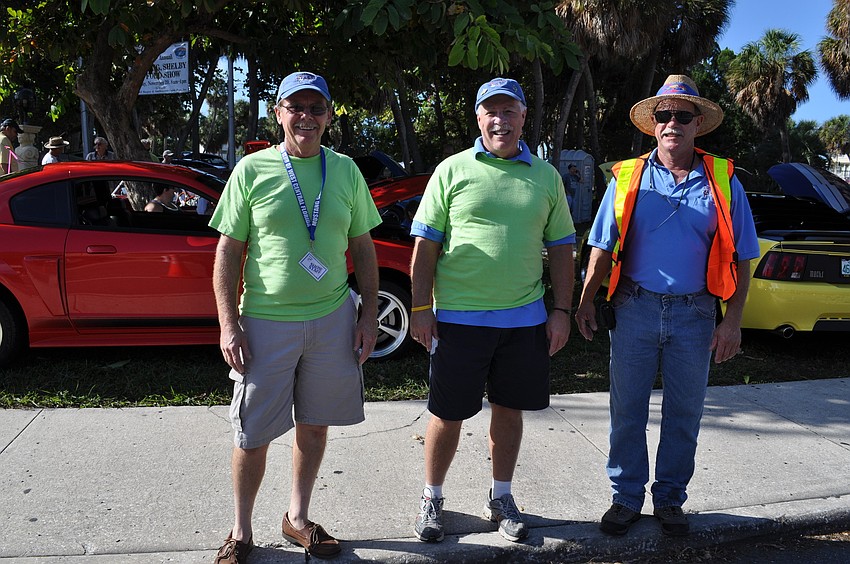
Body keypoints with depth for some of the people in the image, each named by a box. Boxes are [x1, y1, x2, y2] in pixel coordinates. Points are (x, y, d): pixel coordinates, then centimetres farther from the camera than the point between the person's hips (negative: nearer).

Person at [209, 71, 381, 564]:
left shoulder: (345, 170, 7)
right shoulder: (252, 170, -1)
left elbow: (363, 248, 11)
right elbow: (229, 251, -1)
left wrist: (370, 313, 5)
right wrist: (229, 324, -8)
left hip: (333, 319, 3)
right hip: (266, 321, -2)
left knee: (315, 425, 13)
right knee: (253, 436, 4)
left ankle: (298, 518, 32)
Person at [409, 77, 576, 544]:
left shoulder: (546, 176, 9)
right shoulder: (453, 170, 1)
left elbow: (561, 248, 11)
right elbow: (426, 244, 0)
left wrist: (561, 311, 4)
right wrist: (421, 308, -7)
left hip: (525, 319, 3)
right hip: (459, 317, -2)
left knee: (509, 408, 13)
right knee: (449, 414, 6)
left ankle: (501, 497, 31)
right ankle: (432, 498, 25)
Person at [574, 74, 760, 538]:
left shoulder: (722, 181, 3)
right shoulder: (628, 178, 3)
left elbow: (740, 257, 3)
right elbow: (603, 247, 6)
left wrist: (733, 321, -3)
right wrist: (585, 302, 0)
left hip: (694, 314, 0)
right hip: (635, 309, 0)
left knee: (683, 414, 10)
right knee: (627, 411, 7)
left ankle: (670, 499, 28)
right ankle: (627, 497, 23)